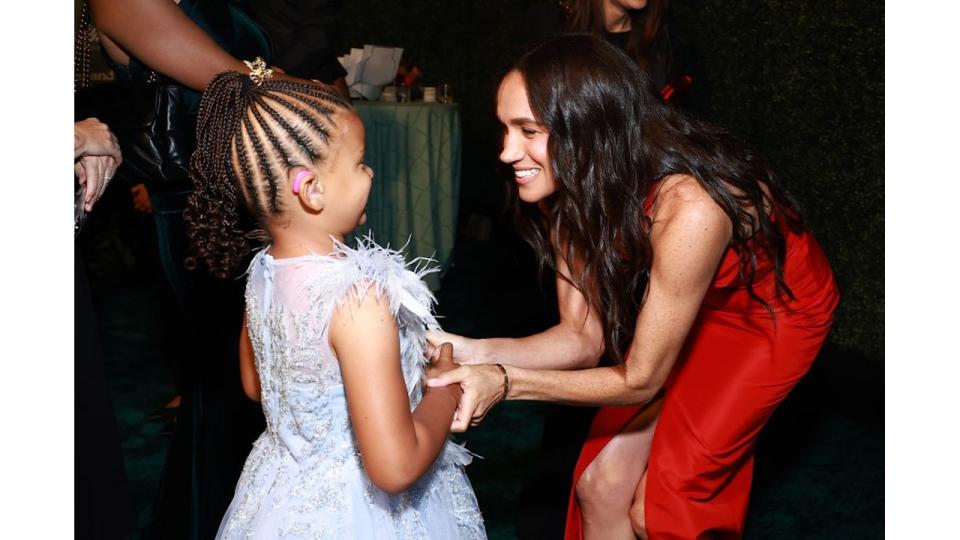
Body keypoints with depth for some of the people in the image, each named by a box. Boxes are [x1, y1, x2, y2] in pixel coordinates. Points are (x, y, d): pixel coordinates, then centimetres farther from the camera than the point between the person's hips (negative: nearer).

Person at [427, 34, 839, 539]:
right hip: (688, 306, 5)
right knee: (601, 484, 1)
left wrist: (505, 381, -35)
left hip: (775, 310, -5)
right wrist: (479, 352, -28)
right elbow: (583, 337, -13)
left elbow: (640, 379, -29)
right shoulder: (569, 194, -19)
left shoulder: (687, 207, -40)